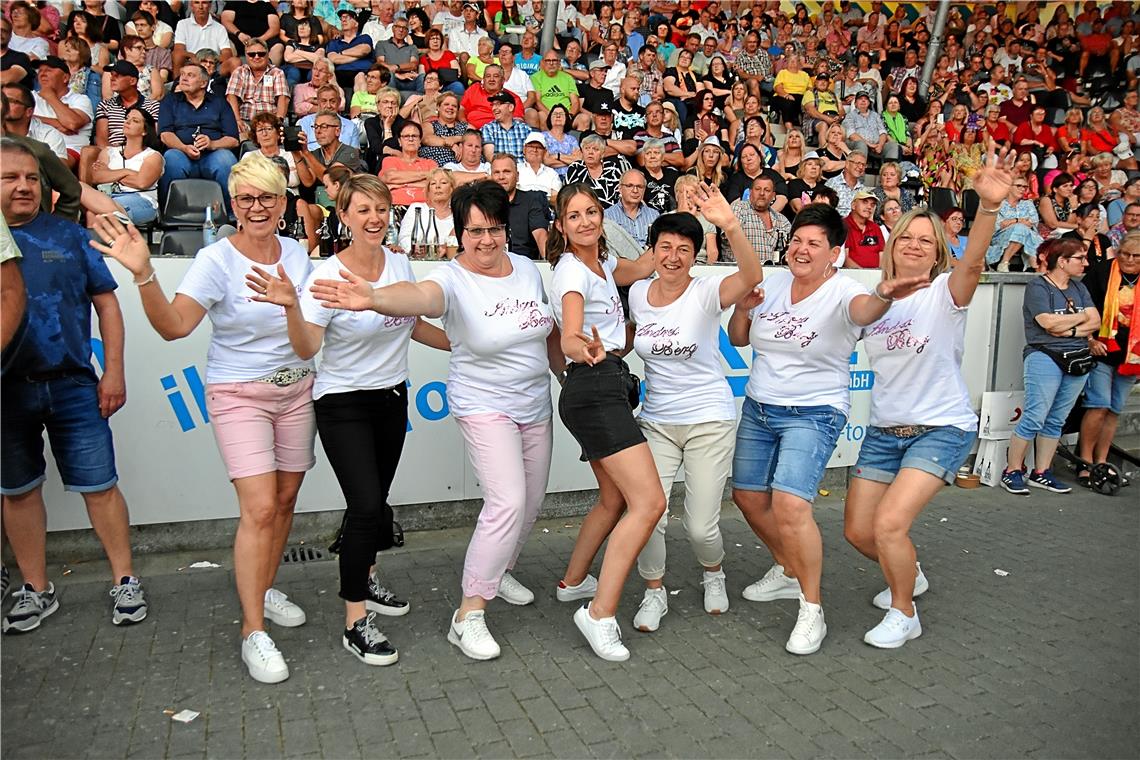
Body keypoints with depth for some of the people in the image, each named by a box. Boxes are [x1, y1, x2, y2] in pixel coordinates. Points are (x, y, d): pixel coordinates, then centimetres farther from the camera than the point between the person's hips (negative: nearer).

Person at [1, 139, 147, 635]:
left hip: (72, 385, -1)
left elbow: (105, 302, 3)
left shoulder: (68, 235, 3)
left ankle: (124, 580, 15)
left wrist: (113, 372, -3)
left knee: (99, 485, 2)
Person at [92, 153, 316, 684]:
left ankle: (264, 589, 34)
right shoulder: (217, 261, -13)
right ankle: (253, 632, 0)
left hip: (296, 389, 5)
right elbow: (173, 325, -26)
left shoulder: (296, 252, 3)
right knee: (259, 509, -12)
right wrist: (143, 274, -38)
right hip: (238, 394, -5)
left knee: (285, 500, 12)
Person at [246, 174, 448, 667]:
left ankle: (366, 581, 39)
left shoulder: (400, 264, 0)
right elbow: (306, 349, -27)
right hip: (343, 404, -5)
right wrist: (291, 306, -44)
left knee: (376, 502, 14)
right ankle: (356, 622, 2)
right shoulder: (327, 276, -17)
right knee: (366, 505, -12)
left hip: (392, 397, 6)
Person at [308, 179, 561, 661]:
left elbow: (550, 334, 12)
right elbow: (421, 296, -43)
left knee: (531, 502, 16)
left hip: (536, 405, 7)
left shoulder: (527, 268, 0)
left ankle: (499, 571, 42)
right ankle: (468, 615, -8)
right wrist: (375, 299, -64)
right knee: (508, 500, -20)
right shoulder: (453, 280, -19)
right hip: (484, 406, -6)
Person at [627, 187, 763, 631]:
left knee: (701, 527, -1)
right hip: (656, 422, 3)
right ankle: (654, 593, 18)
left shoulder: (706, 293, -12)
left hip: (709, 421, -3)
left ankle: (713, 574, 36)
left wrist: (731, 226, -47)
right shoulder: (637, 293, 2)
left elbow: (752, 277, -34)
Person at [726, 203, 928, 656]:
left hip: (813, 414, -7)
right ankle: (787, 571, 39)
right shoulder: (774, 283, 3)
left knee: (790, 505, -22)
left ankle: (812, 610, -3)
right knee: (748, 496, 14)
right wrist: (743, 308, -9)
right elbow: (739, 338, 12)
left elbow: (862, 311, -40)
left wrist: (883, 296, -62)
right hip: (758, 407, 7)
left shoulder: (841, 292, -14)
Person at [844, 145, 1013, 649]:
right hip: (884, 431, 6)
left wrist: (989, 206, -49)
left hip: (941, 428, -5)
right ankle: (908, 576, 41)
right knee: (858, 531, 8)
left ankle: (904, 614, 9)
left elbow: (973, 261, -32)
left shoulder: (945, 293, -10)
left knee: (888, 524, -19)